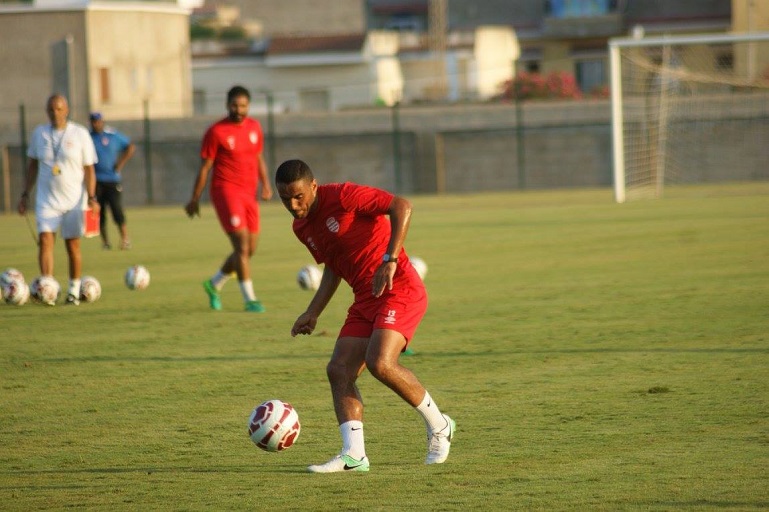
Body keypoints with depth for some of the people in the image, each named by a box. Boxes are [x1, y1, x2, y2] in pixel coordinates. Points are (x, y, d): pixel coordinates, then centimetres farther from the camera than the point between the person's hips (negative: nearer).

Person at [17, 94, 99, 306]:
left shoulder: (80, 134, -2)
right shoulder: (39, 133, 5)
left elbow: (89, 169, -1)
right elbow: (32, 165, 14)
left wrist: (92, 197, -9)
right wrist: (25, 195, 10)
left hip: (74, 200, -1)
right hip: (47, 199, 1)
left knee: (73, 245, 4)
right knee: (45, 240, -15)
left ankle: (74, 291, 19)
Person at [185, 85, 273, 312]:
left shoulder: (254, 127, 10)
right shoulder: (216, 131, -7)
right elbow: (205, 167, -4)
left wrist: (265, 184, 4)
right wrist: (195, 199, -1)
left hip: (249, 194, 7)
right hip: (226, 190, -7)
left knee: (249, 250, 10)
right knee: (242, 244, -15)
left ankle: (214, 284, 30)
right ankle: (250, 300, -11)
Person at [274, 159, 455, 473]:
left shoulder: (342, 196, -13)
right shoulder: (301, 228, 11)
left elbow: (402, 207, -19)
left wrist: (390, 260, -26)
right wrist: (313, 313, 16)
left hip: (399, 291, -8)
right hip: (366, 300, 8)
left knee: (379, 363, -24)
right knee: (339, 370, -7)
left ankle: (438, 426, -5)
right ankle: (353, 455, -13)